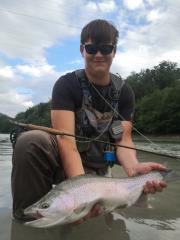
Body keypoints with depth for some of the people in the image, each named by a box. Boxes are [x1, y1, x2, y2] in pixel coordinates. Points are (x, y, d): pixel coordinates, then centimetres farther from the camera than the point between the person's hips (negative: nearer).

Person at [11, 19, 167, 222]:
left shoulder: (124, 92, -1)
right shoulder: (67, 84, -12)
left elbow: (123, 139, -9)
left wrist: (134, 168, -32)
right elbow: (66, 138, -24)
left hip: (95, 168, 4)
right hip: (63, 159, -3)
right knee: (31, 140, -34)